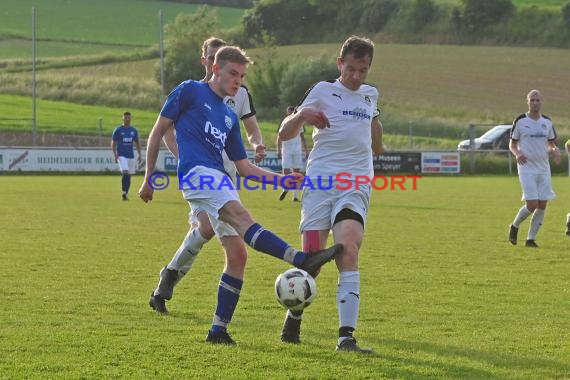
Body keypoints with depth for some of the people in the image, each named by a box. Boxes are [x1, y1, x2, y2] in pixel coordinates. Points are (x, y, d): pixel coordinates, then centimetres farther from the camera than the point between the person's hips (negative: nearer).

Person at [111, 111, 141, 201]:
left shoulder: (133, 130, 10)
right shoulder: (118, 130, 0)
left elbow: (137, 143, 17)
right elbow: (113, 143, 1)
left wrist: (139, 154, 7)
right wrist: (115, 155, -10)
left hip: (131, 156, 4)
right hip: (121, 155, -4)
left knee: (129, 175, 5)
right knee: (125, 173, -19)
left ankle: (126, 194, 15)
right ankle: (124, 192, -17)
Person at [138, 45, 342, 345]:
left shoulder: (229, 117, 28)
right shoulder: (190, 92, 9)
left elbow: (244, 167, 27)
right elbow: (157, 133, 9)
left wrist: (281, 180, 13)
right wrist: (148, 178, 6)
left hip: (220, 181, 8)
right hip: (197, 173, -8)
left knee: (237, 254, -4)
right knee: (241, 217, -29)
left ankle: (219, 329, 0)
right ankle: (303, 260, -50)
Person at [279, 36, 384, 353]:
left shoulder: (371, 95, 18)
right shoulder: (324, 91, 5)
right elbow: (285, 134, -3)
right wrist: (301, 116, -21)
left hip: (355, 187, 2)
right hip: (320, 182, -2)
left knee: (349, 251, -20)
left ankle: (347, 336, -26)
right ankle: (294, 317, 24)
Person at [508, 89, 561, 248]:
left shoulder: (547, 121, 8)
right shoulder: (520, 121, -2)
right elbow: (512, 144, 5)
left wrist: (554, 150, -5)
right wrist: (517, 154, -16)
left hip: (543, 168, 4)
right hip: (527, 168, -4)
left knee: (542, 205, -1)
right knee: (532, 205, -14)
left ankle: (531, 239, 11)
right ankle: (515, 226, 14)